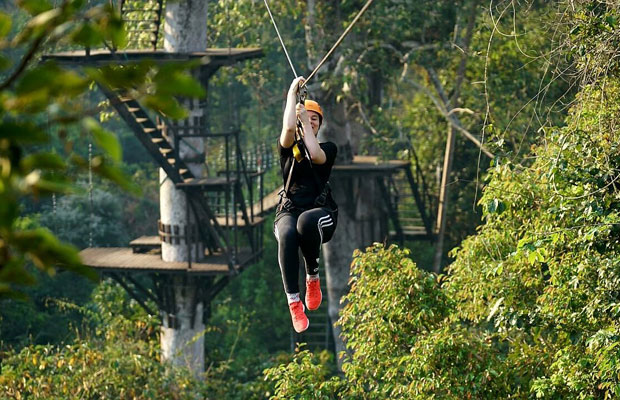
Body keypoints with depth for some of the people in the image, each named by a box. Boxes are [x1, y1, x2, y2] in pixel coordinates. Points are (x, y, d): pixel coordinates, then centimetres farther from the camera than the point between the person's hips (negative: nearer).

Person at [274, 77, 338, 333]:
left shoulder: (327, 148, 16)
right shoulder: (289, 147, 15)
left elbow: (316, 156, -9)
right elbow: (288, 128, -8)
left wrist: (306, 122, -1)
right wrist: (292, 93, 0)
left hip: (321, 212, 0)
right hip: (288, 212, 0)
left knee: (307, 220, -40)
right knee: (287, 235, -38)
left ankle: (313, 278, -18)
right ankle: (293, 302, -39)